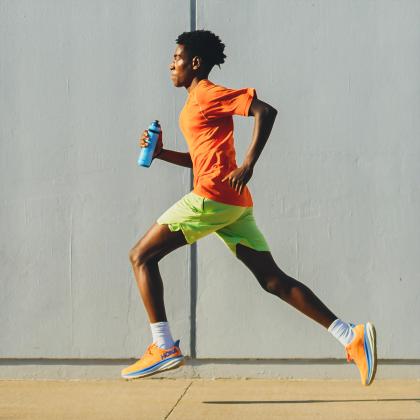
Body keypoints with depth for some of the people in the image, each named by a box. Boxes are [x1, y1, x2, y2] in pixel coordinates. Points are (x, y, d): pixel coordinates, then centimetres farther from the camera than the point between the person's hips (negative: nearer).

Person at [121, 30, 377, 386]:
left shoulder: (208, 94, -2)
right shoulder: (196, 102, 26)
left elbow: (265, 111, -15)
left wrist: (248, 164, -22)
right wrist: (160, 153, 20)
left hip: (213, 196, -9)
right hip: (236, 205, 10)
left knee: (141, 256, -2)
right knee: (273, 280, 3)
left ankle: (164, 348, -9)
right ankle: (352, 336, -5)